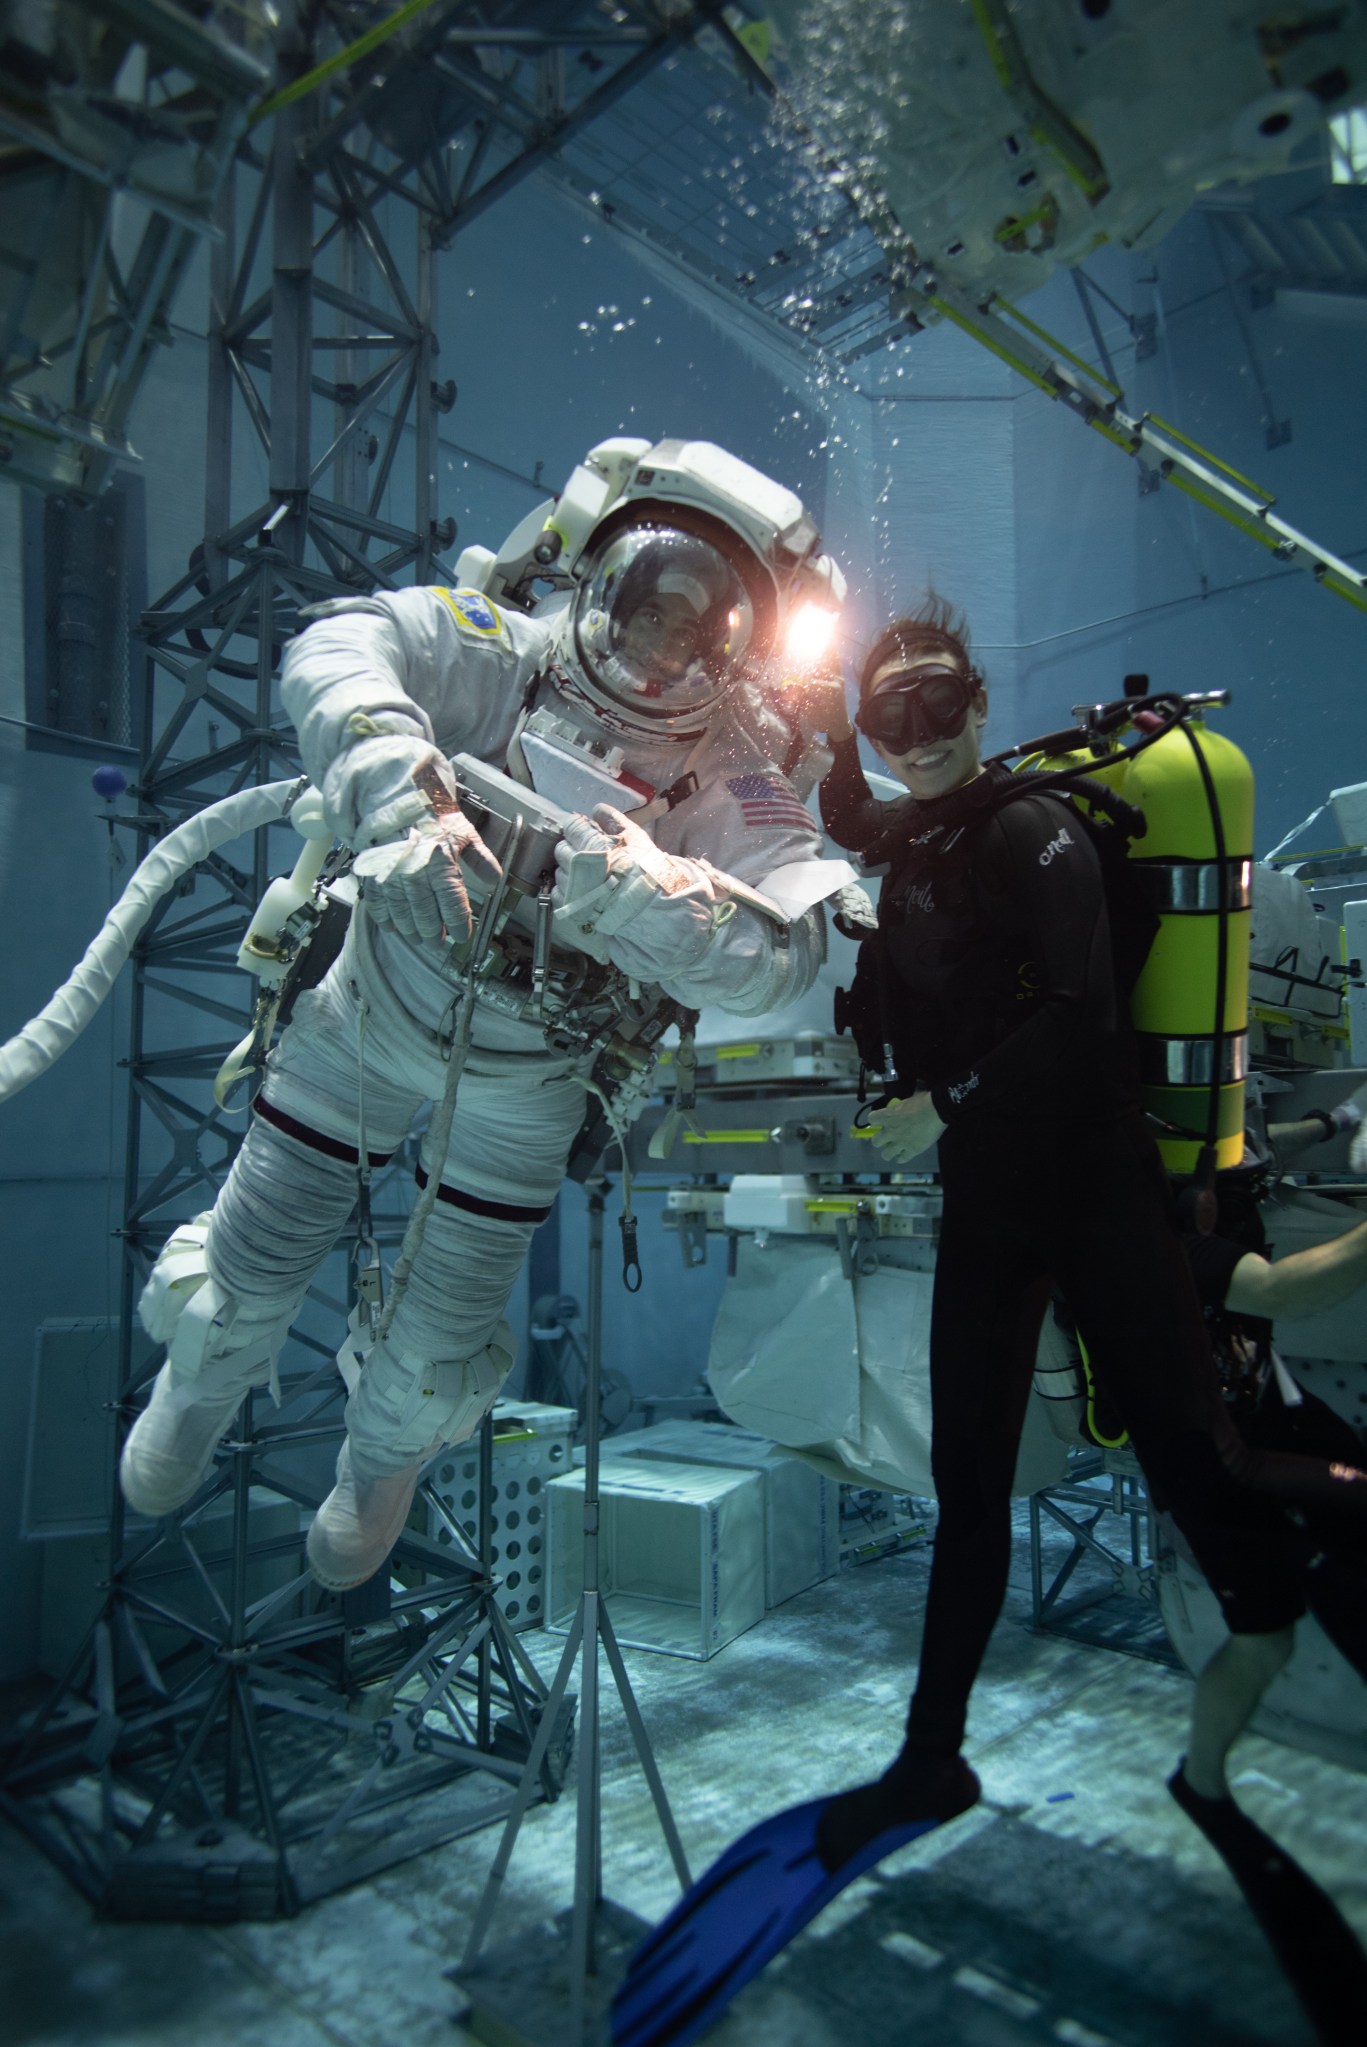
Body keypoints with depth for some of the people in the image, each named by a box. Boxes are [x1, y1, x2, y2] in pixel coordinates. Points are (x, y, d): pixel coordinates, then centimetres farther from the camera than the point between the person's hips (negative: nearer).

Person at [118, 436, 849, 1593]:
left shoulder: (736, 785, -22)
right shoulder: (504, 656, -23)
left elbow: (778, 957, -38)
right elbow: (337, 647, -39)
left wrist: (621, 884, -52)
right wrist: (403, 799, -56)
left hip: (524, 1081, 0)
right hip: (372, 1012, 0)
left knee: (440, 1343, 11)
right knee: (253, 1261, 13)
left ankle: (380, 1470, 50)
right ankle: (200, 1392, 52)